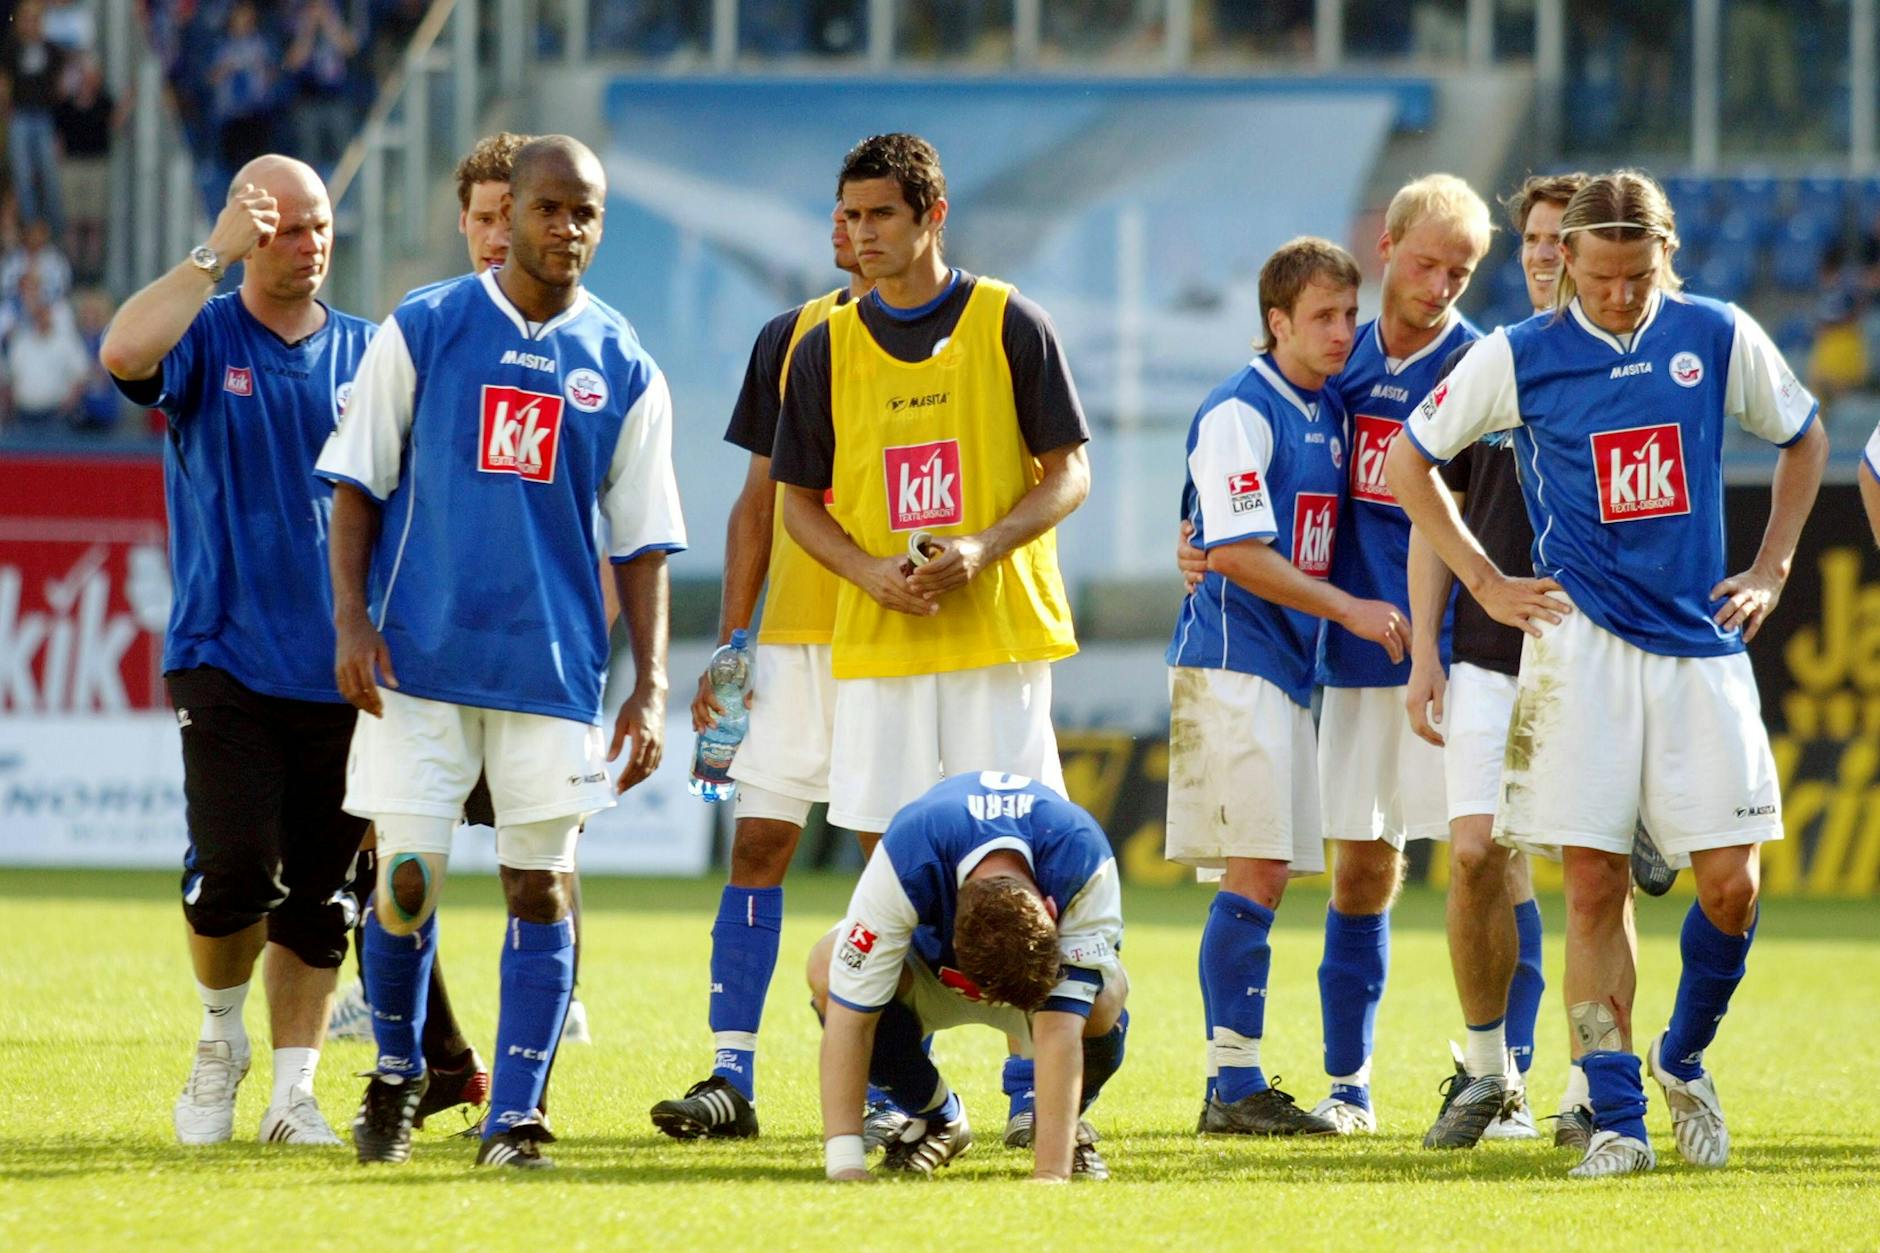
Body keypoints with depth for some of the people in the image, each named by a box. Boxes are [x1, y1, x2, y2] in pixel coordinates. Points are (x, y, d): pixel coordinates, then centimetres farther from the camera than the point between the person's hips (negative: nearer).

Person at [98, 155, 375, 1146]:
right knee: (233, 872, -13)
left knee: (318, 892, 3)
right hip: (225, 658, -3)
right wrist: (215, 255, -20)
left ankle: (293, 1090, 10)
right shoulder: (204, 338, 1)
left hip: (339, 668, 3)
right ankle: (221, 1037, 13)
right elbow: (123, 354, -23)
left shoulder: (366, 353, 10)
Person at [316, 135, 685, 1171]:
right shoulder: (422, 330, 2)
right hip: (420, 657, -1)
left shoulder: (623, 369, 6)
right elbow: (357, 485, 4)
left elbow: (641, 542, 8)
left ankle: (512, 1117, 4)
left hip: (554, 669, 1)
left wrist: (651, 684, 1)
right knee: (406, 879, -2)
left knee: (541, 885, -2)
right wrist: (352, 623, -6)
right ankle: (396, 1075, 21)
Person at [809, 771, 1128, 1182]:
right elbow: (850, 1016, -38)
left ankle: (1069, 1126, 0)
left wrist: (1050, 1175, -47)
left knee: (1103, 1000, -36)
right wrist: (844, 1162, -42)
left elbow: (1060, 1028, -43)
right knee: (828, 971, -32)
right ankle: (936, 1117, -3)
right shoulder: (904, 861, -42)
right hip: (931, 962, 1)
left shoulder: (1086, 866, -41)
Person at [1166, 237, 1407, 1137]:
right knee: (1256, 870, -12)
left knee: (1265, 875, 7)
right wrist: (1349, 610, -15)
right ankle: (1233, 1087, -10)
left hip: (1289, 671, 9)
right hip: (1232, 662, -9)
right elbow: (1236, 553, -17)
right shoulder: (1240, 413, -11)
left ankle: (1239, 1085, 9)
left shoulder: (1330, 412, 16)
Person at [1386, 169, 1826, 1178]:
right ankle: (1617, 1118, -1)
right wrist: (1487, 584, 5)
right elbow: (1407, 462, 9)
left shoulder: (1716, 337, 3)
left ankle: (1684, 1060, 23)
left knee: (1731, 883, -3)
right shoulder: (1518, 357, -1)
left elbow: (1802, 440, 20)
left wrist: (1771, 568, 12)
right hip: (1582, 642, -2)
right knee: (1593, 885, -5)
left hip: (1702, 641, 2)